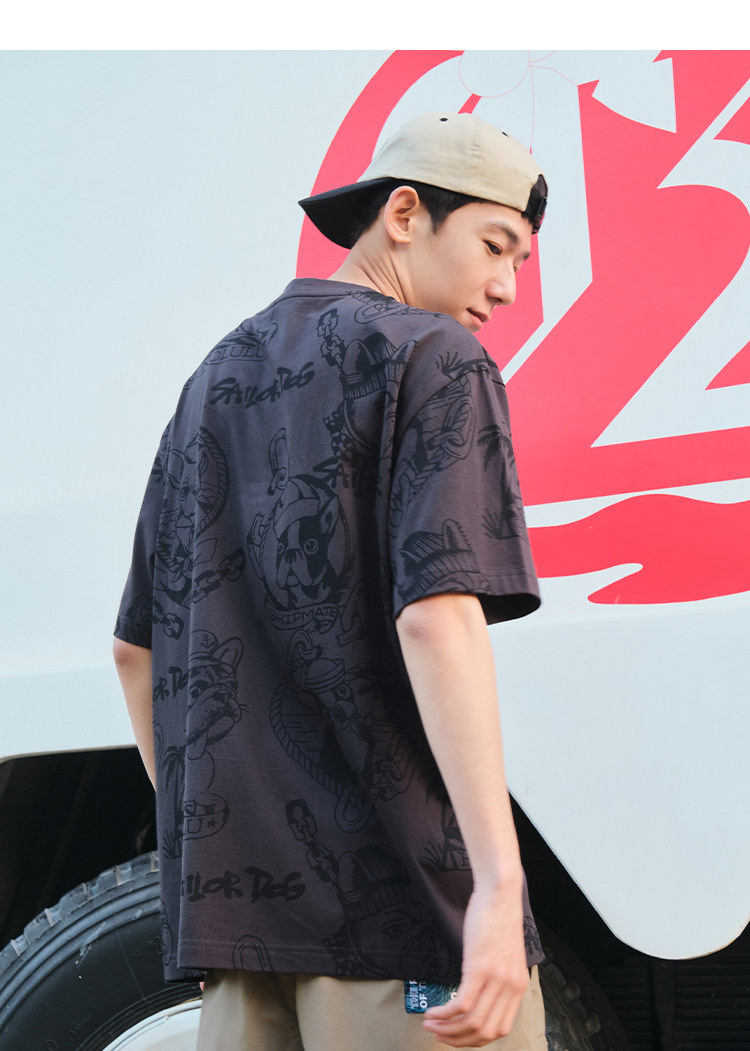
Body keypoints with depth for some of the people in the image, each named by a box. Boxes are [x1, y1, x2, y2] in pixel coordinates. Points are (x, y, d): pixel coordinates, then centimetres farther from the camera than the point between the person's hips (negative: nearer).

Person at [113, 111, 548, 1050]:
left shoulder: (216, 378, 19)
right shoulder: (432, 358, -3)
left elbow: (135, 647, 21)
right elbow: (437, 615, -18)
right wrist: (500, 882, -23)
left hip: (233, 887, 7)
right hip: (395, 892, -7)